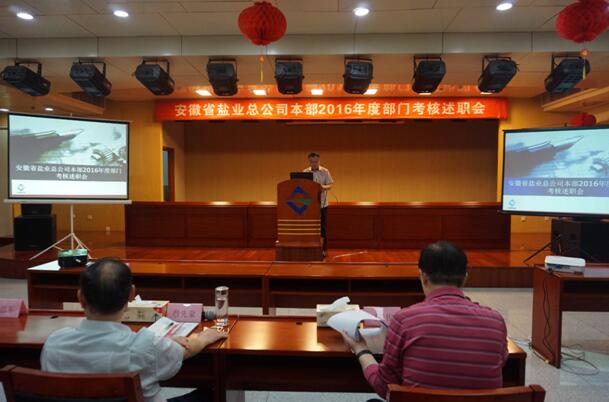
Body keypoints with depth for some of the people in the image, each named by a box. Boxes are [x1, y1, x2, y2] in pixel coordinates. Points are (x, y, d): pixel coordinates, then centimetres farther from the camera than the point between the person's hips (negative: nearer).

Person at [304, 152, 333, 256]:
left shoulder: (325, 172, 0)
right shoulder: (305, 172, 5)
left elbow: (330, 185, -4)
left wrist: (324, 187, -25)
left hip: (322, 203, -1)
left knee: (322, 226, 2)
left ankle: (323, 249, 10)